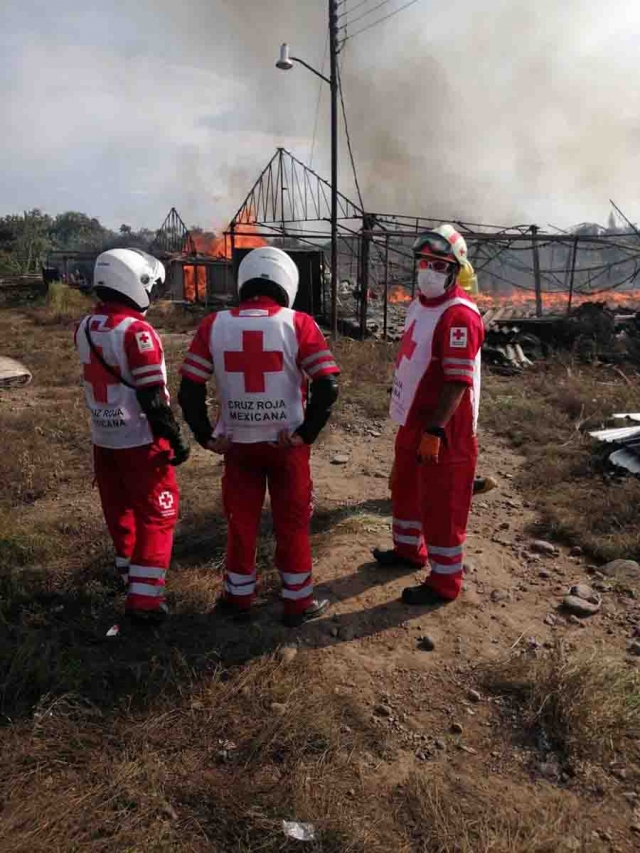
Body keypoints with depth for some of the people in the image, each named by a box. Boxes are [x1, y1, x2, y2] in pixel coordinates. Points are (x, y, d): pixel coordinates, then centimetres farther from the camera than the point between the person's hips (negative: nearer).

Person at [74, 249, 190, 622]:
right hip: (139, 440, -7)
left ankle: (130, 573, 38)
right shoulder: (137, 331, -20)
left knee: (120, 510, 20)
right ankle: (145, 595, 4)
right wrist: (176, 439, -14)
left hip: (103, 438, 8)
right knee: (156, 514, 3)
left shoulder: (85, 327, 3)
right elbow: (153, 396, -19)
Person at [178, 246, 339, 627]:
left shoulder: (214, 325, -3)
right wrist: (306, 433, -9)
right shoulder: (298, 324, -10)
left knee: (241, 521, 18)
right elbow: (328, 387, -17)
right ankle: (298, 601, 25)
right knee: (293, 523, 13)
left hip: (238, 443, 2)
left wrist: (206, 437, 3)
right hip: (286, 443, -2)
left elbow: (190, 391, -5)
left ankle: (239, 596, 33)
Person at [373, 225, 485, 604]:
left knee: (441, 504, 3)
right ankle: (409, 549, 45)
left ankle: (445, 582, 19)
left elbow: (457, 382, -25)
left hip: (443, 429, -10)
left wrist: (434, 431, -26)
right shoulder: (421, 304, 9)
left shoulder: (459, 316, -22)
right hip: (413, 422, 10)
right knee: (406, 488, 24)